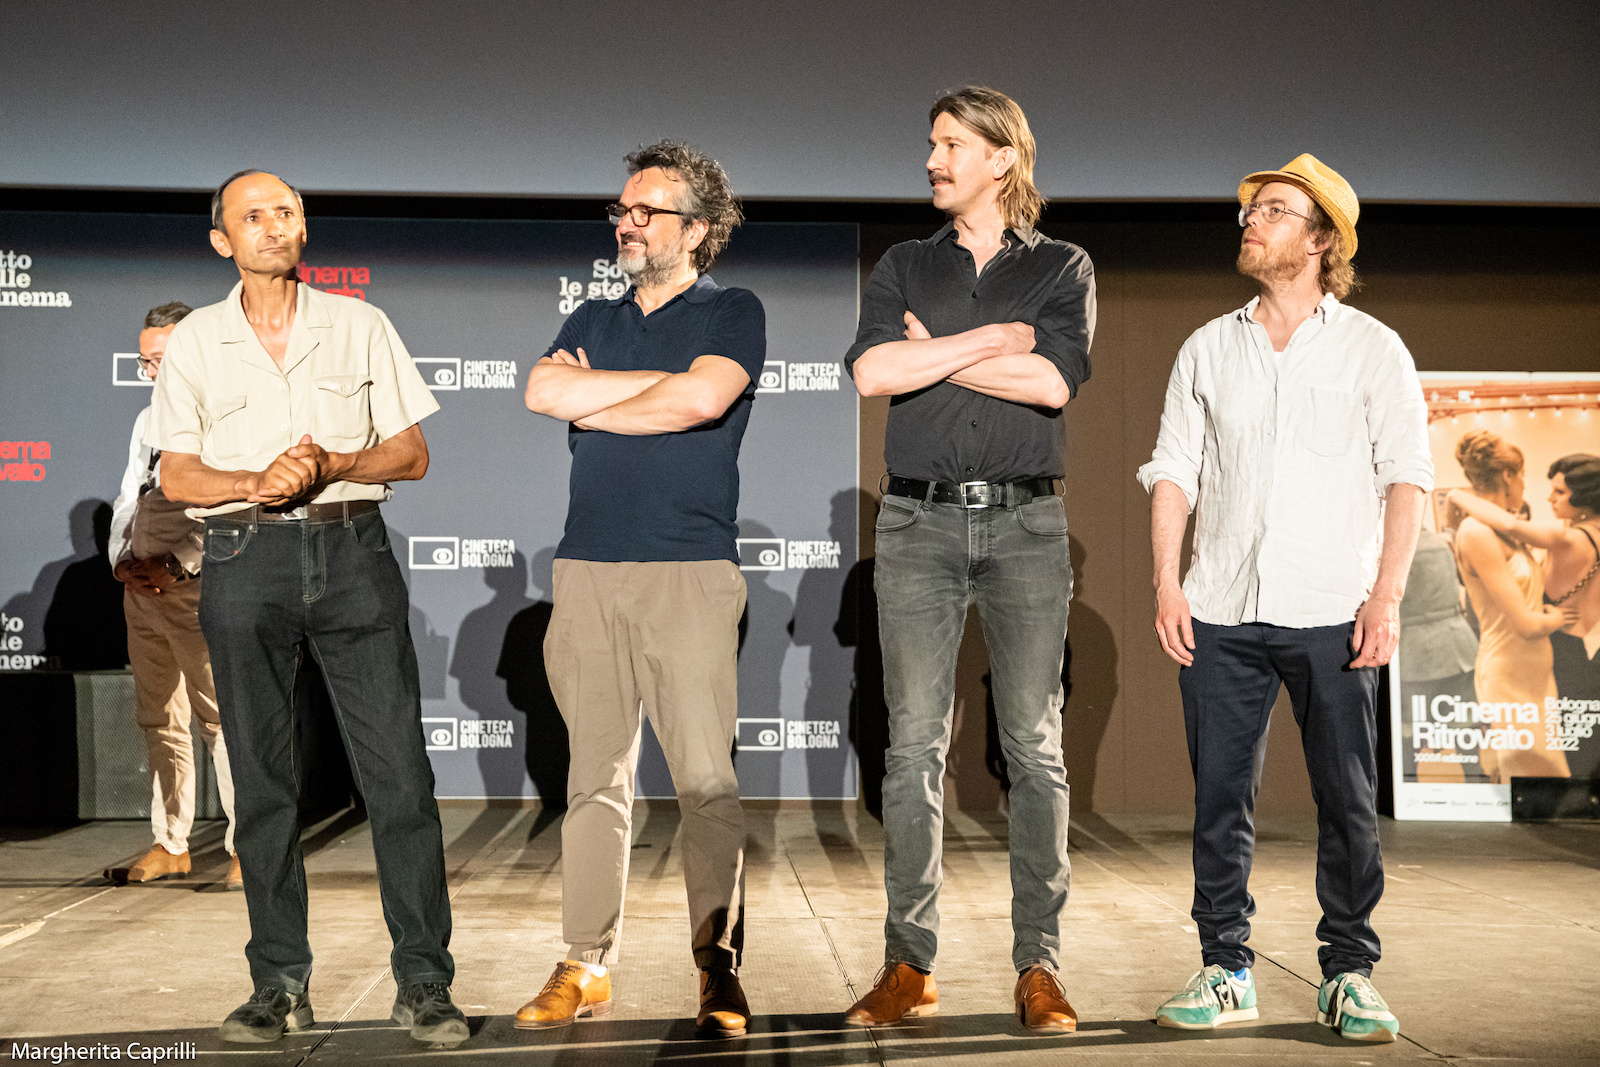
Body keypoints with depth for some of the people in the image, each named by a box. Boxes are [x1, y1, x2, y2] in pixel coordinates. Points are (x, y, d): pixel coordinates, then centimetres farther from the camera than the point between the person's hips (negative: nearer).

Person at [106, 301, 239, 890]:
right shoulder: (148, 420, 20)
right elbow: (128, 499, 21)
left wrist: (174, 564, -17)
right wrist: (122, 558, 3)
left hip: (197, 587, -7)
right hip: (141, 590, 7)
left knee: (222, 717, -8)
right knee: (159, 719, 10)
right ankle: (170, 844, 17)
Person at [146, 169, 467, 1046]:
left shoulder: (361, 327, 10)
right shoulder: (194, 342, 10)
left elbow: (412, 454, 7)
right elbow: (178, 477, 6)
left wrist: (330, 465, -11)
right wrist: (257, 483, -14)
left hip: (352, 552, 0)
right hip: (245, 557, 1)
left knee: (398, 769, -6)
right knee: (262, 778, 3)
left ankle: (423, 983, 0)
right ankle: (280, 983, 13)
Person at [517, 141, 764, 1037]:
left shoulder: (734, 313, 7)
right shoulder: (593, 320, 21)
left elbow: (702, 400, -12)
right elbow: (543, 391, 2)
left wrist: (591, 399, 1)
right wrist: (661, 381, -3)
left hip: (692, 570, -4)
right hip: (589, 569, 4)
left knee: (708, 778, -7)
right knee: (595, 776, 5)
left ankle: (720, 970, -1)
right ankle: (587, 967, 11)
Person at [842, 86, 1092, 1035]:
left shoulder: (1062, 267, 10)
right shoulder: (905, 267, 14)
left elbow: (1055, 381, -8)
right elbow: (872, 372, -4)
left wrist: (933, 355, -3)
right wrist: (993, 341, -6)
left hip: (1027, 520, -1)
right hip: (921, 521, 1)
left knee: (1035, 743, -2)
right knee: (915, 743, -1)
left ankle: (1040, 966, 4)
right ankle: (911, 966, 5)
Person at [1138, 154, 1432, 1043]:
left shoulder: (1371, 348, 7)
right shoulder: (1207, 349, 14)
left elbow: (1405, 474, 2)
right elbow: (1173, 470, 11)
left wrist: (1387, 594, -8)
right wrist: (1165, 583, 0)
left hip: (1331, 612, -2)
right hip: (1220, 610, 2)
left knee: (1348, 801, 0)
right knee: (1219, 795, 3)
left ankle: (1349, 976, 11)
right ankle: (1225, 971, 12)